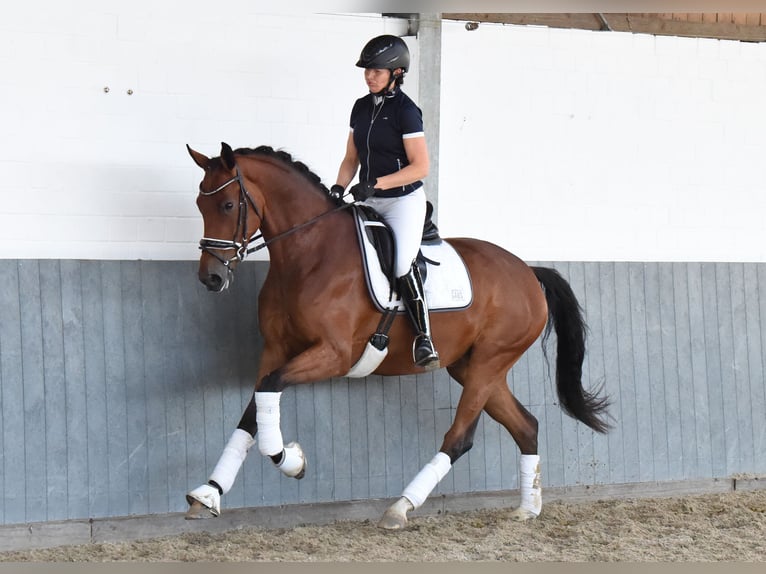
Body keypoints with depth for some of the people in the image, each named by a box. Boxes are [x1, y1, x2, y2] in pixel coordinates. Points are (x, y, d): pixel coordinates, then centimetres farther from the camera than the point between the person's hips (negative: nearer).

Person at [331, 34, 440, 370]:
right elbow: (351, 158, 15)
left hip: (403, 200, -7)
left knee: (402, 265, -23)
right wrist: (339, 188, -4)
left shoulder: (405, 111, -12)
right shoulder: (362, 107, 9)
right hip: (369, 202, 7)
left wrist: (374, 183, -23)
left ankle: (423, 337, -15)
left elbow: (420, 167, -17)